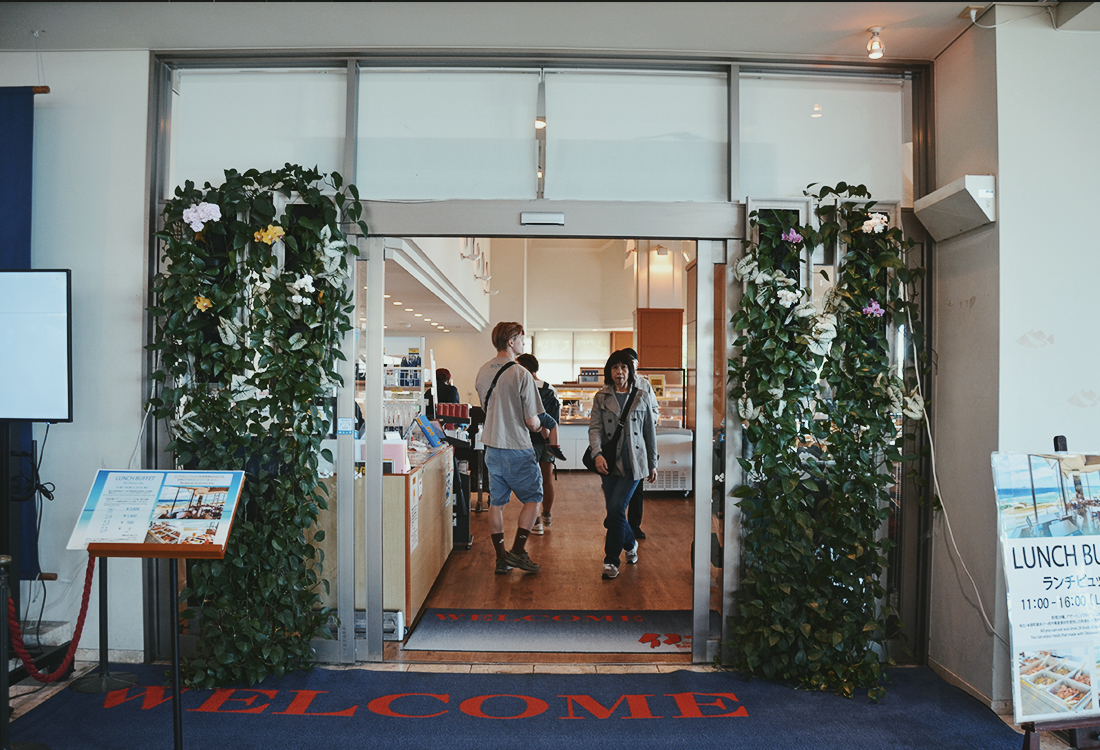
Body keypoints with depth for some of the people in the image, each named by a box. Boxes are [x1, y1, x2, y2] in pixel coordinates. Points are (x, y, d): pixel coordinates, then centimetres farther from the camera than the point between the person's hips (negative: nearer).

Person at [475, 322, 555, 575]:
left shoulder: (482, 371, 4)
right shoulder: (521, 375, -18)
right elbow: (531, 421, -16)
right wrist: (542, 428, 5)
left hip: (491, 447, 7)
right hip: (517, 449, -7)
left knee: (496, 502, 11)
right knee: (533, 498, 9)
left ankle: (501, 558, 18)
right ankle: (517, 551, 6)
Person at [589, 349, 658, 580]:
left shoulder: (642, 397, 6)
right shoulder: (601, 397, 6)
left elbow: (650, 432, 10)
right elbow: (595, 428, -2)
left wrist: (653, 464, 11)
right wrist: (597, 453, -19)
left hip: (633, 463, -2)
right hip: (609, 462, 2)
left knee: (616, 508, -13)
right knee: (614, 512, 6)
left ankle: (611, 561, 1)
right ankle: (630, 544, 36)